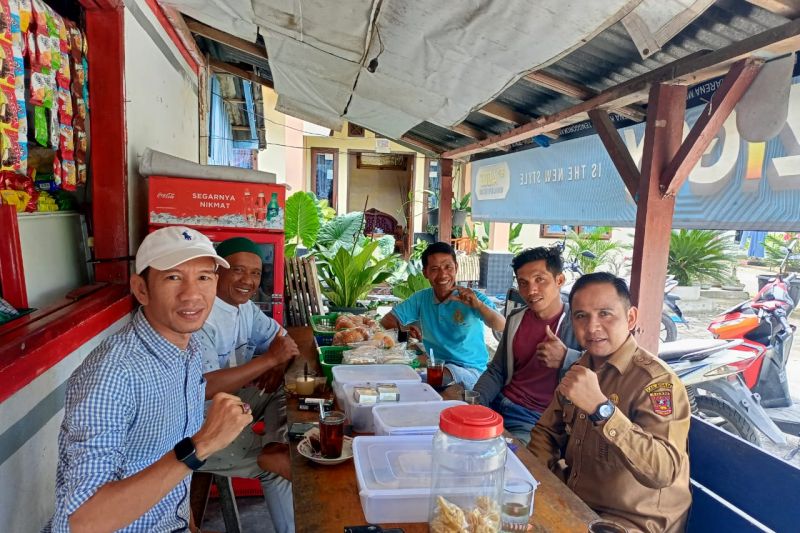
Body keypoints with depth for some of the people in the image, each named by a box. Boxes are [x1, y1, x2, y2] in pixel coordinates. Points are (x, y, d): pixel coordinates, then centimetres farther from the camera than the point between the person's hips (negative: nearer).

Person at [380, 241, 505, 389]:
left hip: (470, 370, -5)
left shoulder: (473, 299, -9)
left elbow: (502, 327, -24)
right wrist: (404, 329, -15)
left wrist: (478, 305, -43)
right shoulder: (421, 299, 4)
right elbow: (387, 321, 8)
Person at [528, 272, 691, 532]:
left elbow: (664, 471, -33)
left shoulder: (656, 381, -21)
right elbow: (547, 431, 9)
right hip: (575, 501, 6)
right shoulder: (582, 367, 1)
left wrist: (600, 408, -42)